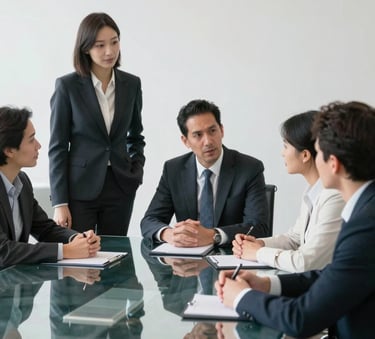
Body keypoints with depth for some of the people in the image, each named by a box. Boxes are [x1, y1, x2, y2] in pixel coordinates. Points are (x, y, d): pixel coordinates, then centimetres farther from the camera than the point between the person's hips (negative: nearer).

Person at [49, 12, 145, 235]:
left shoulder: (131, 84, 4)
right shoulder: (67, 86, -6)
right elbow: (58, 146, -5)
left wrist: (137, 168, 2)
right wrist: (60, 202, -8)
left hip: (120, 186, 3)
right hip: (80, 187, -3)